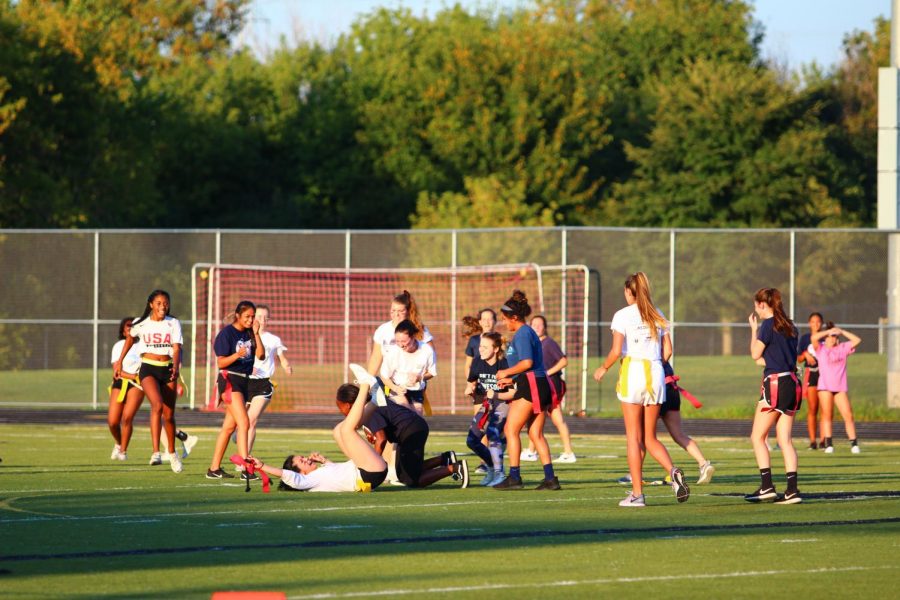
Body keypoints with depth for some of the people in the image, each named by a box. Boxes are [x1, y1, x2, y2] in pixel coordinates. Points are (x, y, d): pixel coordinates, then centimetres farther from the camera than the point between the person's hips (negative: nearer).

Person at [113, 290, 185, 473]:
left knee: (169, 415, 8)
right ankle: (155, 452, -31)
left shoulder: (173, 324, 1)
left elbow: (176, 348, -9)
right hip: (148, 369, -2)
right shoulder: (141, 324, 1)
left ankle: (172, 453, 31)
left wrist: (176, 367, -27)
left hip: (167, 369, 2)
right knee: (157, 405, -27)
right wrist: (119, 362, 24)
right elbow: (130, 338, 21)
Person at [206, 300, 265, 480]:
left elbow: (261, 355, 0)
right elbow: (221, 362, -10)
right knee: (244, 423, -18)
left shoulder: (249, 333, 10)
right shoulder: (227, 333, -9)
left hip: (244, 381, 8)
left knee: (229, 426, 10)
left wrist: (256, 334, -8)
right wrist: (237, 355, -27)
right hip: (230, 379, -7)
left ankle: (214, 468, 16)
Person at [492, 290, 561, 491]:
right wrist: (512, 379, 21)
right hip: (541, 385, 10)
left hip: (531, 385, -10)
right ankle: (550, 478, 4)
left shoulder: (522, 334, -10)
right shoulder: (529, 332, 20)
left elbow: (527, 362, -20)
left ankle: (514, 477, -7)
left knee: (511, 430, -5)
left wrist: (506, 373, -7)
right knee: (536, 434, 10)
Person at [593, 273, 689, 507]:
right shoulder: (657, 315, 11)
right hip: (656, 374, 4)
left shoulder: (623, 315, -4)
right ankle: (673, 472, -16)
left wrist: (603, 369, 6)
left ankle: (637, 494, -2)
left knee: (634, 438, 0)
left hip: (632, 371, -4)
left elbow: (616, 351, -11)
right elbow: (667, 351, 9)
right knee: (650, 438, 11)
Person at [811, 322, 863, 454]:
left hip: (841, 387, 2)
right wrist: (829, 331, -9)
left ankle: (854, 444, -4)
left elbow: (857, 340, 5)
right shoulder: (821, 349, 5)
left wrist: (841, 331, 2)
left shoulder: (843, 348, 12)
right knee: (827, 415, -1)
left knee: (848, 415, -6)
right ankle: (828, 445, 2)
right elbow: (813, 338, -12)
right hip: (825, 387, -2)